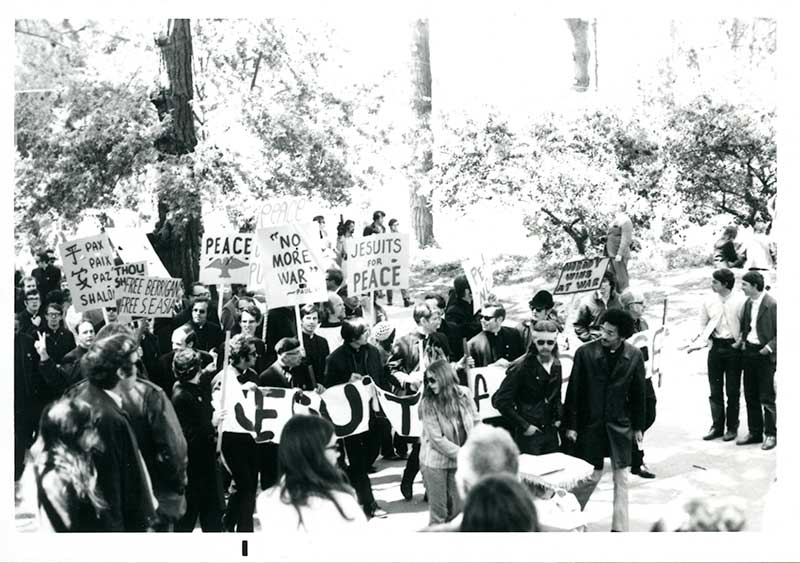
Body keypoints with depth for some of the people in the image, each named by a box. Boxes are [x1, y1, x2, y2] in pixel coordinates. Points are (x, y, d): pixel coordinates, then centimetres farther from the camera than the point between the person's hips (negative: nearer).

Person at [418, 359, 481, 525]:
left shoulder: (464, 394, -5)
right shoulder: (427, 403, -15)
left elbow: (476, 422, 5)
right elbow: (437, 439, -17)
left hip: (459, 461, 3)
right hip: (435, 462, -3)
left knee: (457, 508, 10)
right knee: (438, 511, 4)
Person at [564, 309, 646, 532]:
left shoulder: (634, 356, -5)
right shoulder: (585, 353, -11)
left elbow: (638, 393, 3)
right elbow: (574, 390, -6)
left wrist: (638, 426, 5)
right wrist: (570, 424, -6)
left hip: (620, 424, 2)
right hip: (590, 422, -2)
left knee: (621, 477, 6)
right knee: (592, 475, 3)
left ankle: (619, 528, 16)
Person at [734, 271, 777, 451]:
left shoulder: (772, 305, -13)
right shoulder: (748, 303, 9)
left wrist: (770, 347, -19)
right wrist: (741, 339, 4)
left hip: (764, 355, -7)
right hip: (748, 352, 7)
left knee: (767, 398, -1)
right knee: (750, 396, 11)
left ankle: (771, 434, 9)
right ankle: (754, 432, 20)